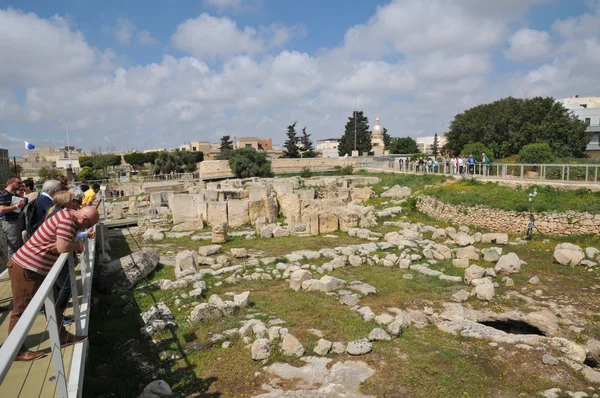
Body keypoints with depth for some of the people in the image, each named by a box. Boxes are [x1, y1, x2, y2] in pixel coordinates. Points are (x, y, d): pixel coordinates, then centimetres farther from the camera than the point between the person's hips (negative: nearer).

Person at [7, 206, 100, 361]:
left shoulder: (68, 216, 6)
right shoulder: (67, 219, -25)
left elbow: (63, 244, 9)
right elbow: (63, 247, -31)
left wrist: (74, 245, -14)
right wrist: (78, 245, -11)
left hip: (36, 268, 10)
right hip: (25, 268, -10)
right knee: (22, 310, 2)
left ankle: (61, 337, 27)